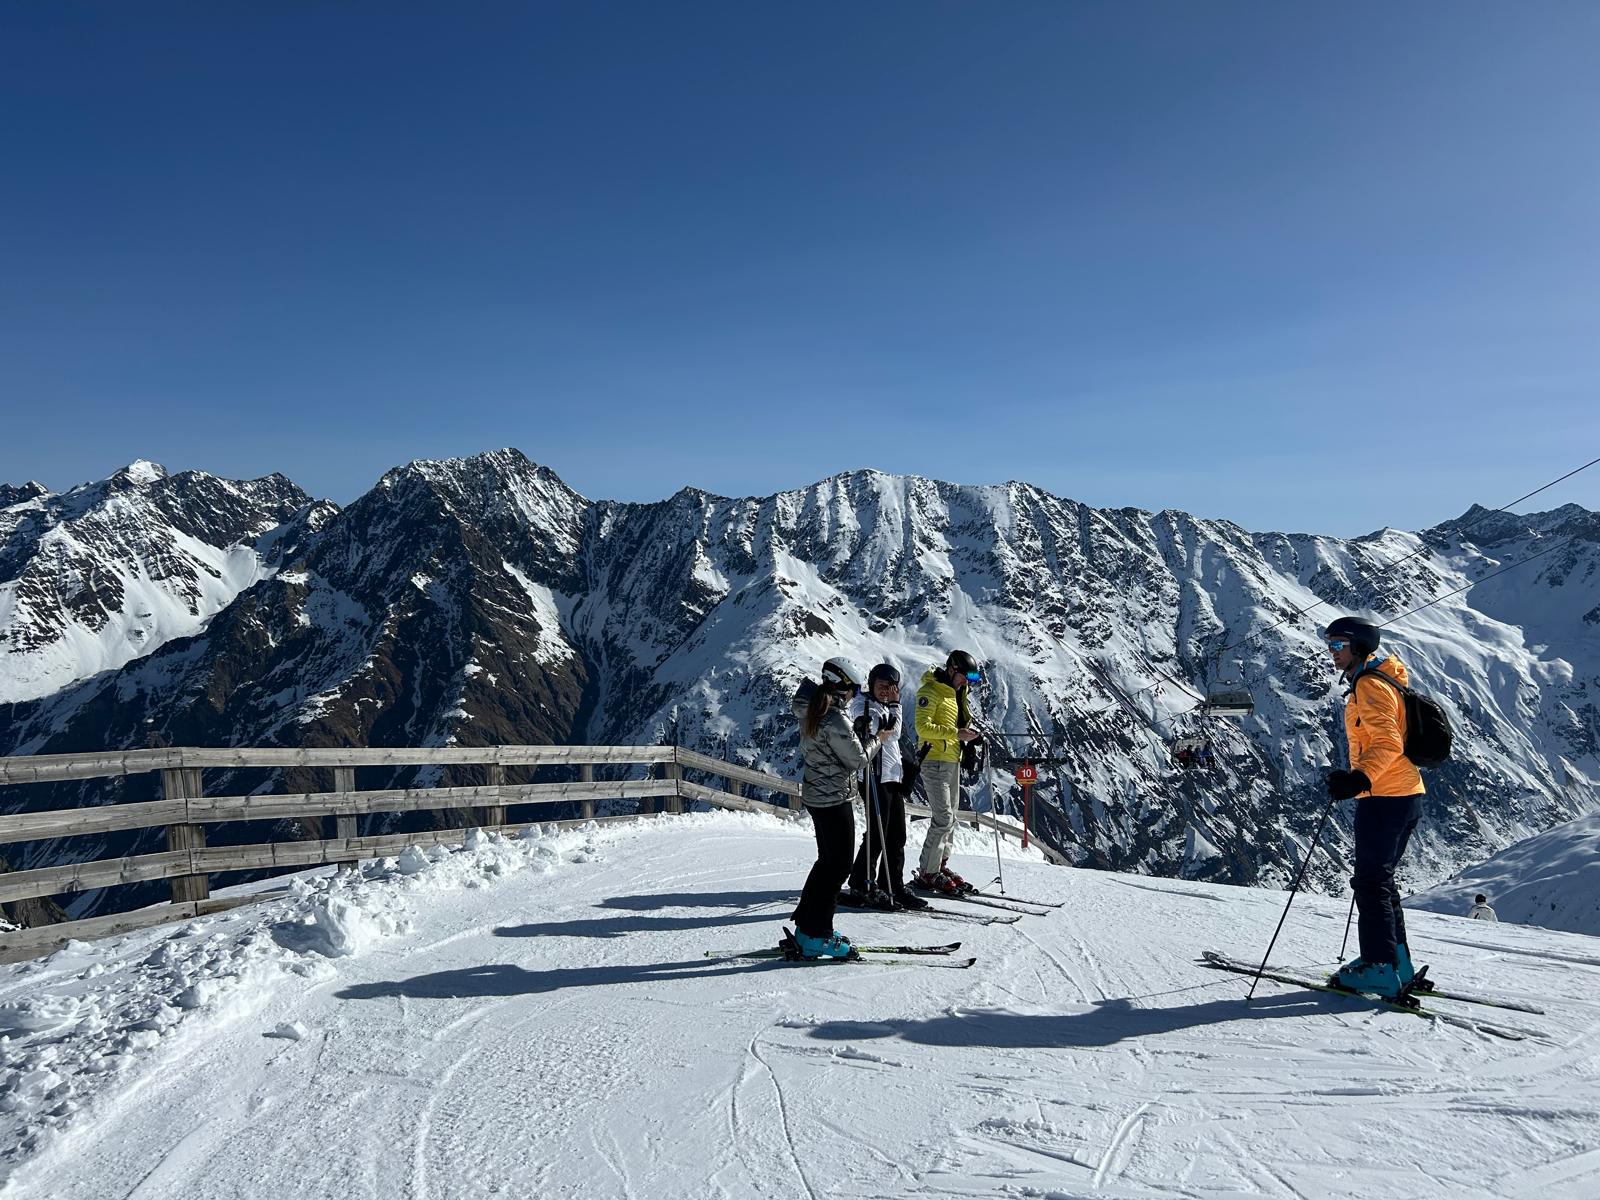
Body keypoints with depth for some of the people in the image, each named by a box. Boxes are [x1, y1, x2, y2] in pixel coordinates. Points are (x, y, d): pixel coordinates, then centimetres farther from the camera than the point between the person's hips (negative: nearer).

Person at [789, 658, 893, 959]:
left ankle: (806, 925, 26)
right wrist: (877, 740, 2)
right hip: (834, 799, -9)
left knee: (827, 860, 19)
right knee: (839, 865, 0)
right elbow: (857, 759, -15)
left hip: (814, 794, 9)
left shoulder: (810, 711, 3)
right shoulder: (836, 720, -23)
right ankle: (817, 936, 4)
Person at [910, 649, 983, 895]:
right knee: (943, 819, -12)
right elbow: (923, 727, -20)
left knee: (950, 817, 13)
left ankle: (940, 866, 22)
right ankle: (927, 874, -5)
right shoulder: (931, 691, -12)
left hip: (953, 762, 9)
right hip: (935, 762, -9)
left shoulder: (956, 692, 16)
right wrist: (956, 733, -24)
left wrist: (969, 733, 5)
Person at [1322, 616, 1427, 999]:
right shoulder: (1383, 682, 19)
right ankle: (1397, 963, 21)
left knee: (1370, 881, -6)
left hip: (1384, 797, -11)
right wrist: (1361, 779, 34)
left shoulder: (1370, 685, -13)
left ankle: (1380, 969, -5)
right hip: (1407, 795, 11)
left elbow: (1388, 743, -23)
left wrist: (1359, 778, -34)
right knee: (1380, 878, 16)